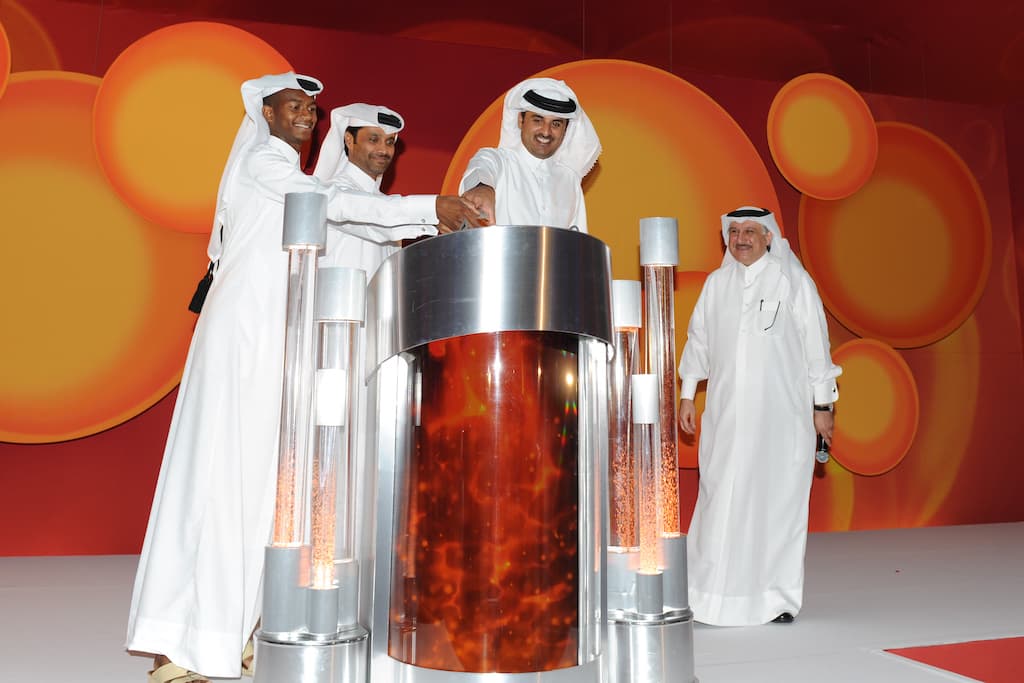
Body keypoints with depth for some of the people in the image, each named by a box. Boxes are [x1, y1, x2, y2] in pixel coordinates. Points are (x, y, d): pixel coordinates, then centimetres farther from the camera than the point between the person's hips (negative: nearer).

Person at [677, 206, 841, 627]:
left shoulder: (793, 282, 1)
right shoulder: (717, 283, 11)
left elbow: (815, 345, 2)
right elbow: (698, 339, 16)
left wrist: (822, 406, 1)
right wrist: (687, 395, 12)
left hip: (780, 413, -2)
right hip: (727, 412, 2)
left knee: (778, 499, 1)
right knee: (722, 501, 0)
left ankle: (778, 597, 12)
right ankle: (712, 593, 8)